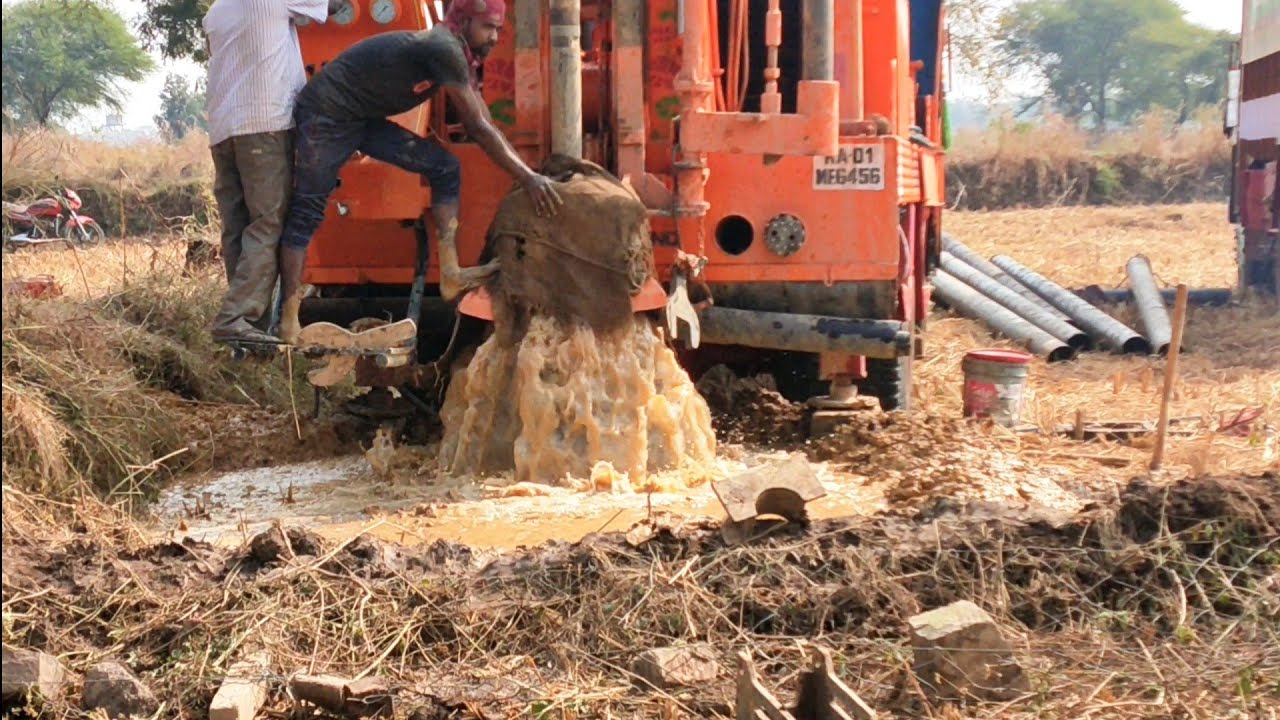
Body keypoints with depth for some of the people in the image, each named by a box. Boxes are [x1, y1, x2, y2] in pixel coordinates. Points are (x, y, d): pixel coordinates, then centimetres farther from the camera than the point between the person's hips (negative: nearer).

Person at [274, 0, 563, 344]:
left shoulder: (456, 57, 6)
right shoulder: (444, 48, -23)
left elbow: (484, 127, 7)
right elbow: (478, 128, -25)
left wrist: (527, 172, 2)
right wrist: (528, 178, -24)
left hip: (364, 118, 9)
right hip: (327, 113, -9)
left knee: (444, 167, -1)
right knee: (307, 212, -8)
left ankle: (450, 274, -5)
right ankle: (288, 322, -6)